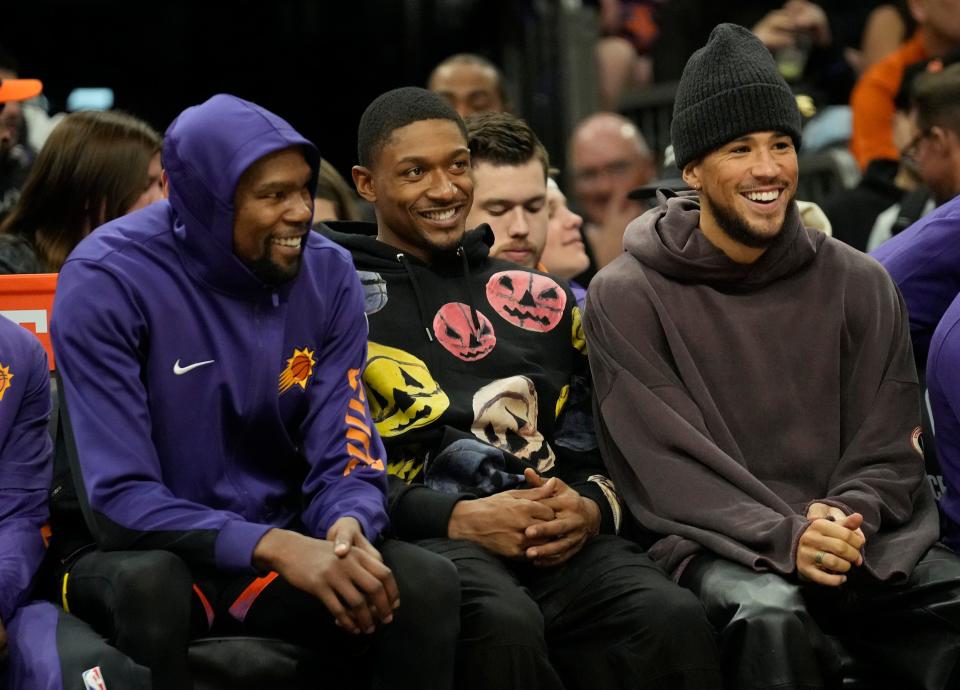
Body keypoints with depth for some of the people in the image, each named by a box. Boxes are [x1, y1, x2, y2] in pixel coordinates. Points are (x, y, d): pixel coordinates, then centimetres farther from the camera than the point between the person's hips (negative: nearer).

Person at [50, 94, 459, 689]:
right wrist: (274, 546, -35)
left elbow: (346, 461, -3)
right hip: (150, 554, -3)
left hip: (280, 548, 4)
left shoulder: (327, 274, -3)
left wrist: (349, 526, -28)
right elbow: (117, 499, -22)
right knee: (151, 585, -38)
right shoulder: (107, 282, -17)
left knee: (428, 585, -24)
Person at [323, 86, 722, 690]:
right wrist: (457, 519, -14)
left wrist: (590, 510, -3)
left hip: (559, 543, 4)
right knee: (503, 624, -39)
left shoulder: (540, 301, 25)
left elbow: (598, 449, 22)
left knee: (676, 620, -29)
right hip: (421, 538, -4)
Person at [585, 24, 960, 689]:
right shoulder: (627, 296, 2)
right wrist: (784, 536, -19)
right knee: (772, 616, -37)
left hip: (872, 540, 3)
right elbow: (668, 463, -6)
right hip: (717, 547, -3)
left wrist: (846, 518, -13)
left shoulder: (860, 284, 11)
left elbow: (889, 453, 9)